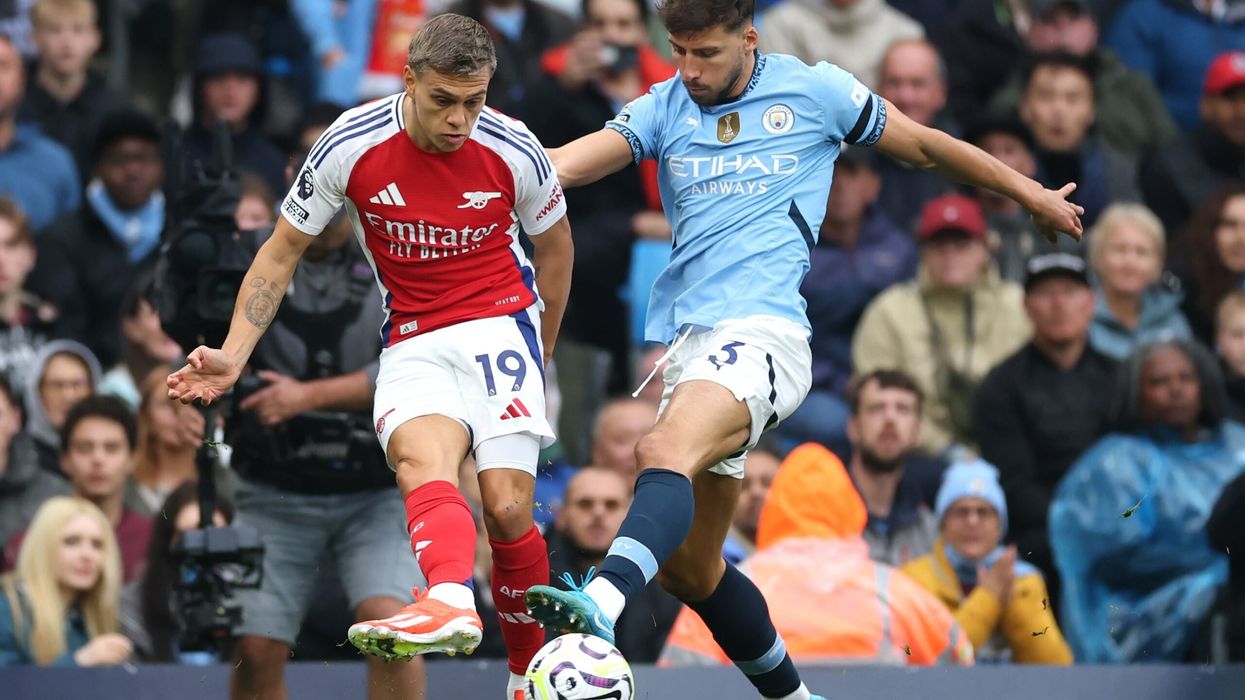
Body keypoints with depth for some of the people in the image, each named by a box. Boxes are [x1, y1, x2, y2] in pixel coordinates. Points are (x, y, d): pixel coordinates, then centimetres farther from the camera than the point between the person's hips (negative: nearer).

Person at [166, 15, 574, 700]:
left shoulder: (514, 152, -8)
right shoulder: (350, 147, -10)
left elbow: (554, 244, 13)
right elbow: (281, 253, 3)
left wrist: (542, 355, 23)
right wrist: (233, 355, -5)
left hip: (501, 322, 0)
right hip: (412, 342, 0)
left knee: (507, 508, -15)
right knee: (420, 459, -31)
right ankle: (451, 601, -59)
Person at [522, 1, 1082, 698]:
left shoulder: (814, 91, 7)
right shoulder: (663, 109, 14)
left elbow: (922, 144, 21)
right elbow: (574, 162, -2)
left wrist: (1027, 190, 30)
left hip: (764, 333, -6)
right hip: (687, 345, 6)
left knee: (665, 451, -35)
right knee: (689, 565, 9)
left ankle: (604, 602, -60)